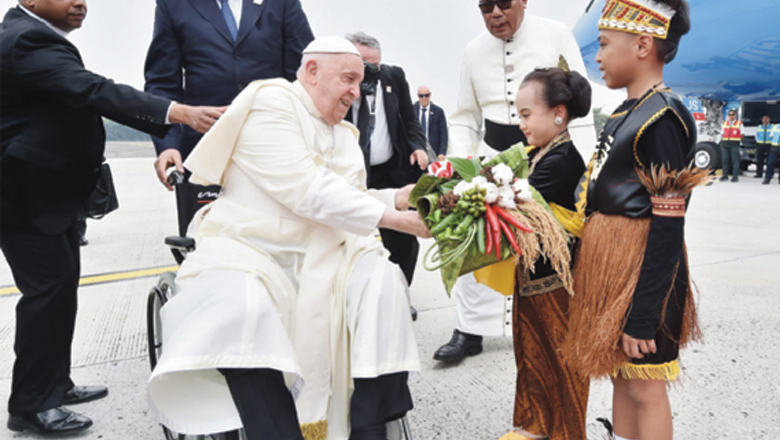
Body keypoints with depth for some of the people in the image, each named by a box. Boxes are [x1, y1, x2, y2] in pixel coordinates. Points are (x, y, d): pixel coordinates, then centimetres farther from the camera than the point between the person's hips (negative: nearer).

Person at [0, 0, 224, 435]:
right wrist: (176, 112, -47)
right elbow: (93, 90, -36)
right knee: (48, 290, -7)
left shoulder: (37, 37, 14)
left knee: (62, 288, 15)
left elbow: (82, 94, 21)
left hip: (53, 192, 11)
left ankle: (56, 383, 28)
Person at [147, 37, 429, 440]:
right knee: (244, 306, -37)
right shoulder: (270, 104, -10)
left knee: (381, 281, -20)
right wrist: (394, 218, -21)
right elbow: (308, 192, -22)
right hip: (249, 250, -6)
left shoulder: (342, 133, 17)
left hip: (323, 254, 6)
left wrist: (398, 197, -8)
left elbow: (350, 199, 11)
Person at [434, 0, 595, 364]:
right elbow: (465, 117, 12)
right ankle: (469, 331, 12)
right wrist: (461, 159, -4)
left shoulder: (555, 35, -5)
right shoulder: (474, 50, 5)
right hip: (493, 152, 3)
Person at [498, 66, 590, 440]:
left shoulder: (561, 160, -20)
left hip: (557, 278, -9)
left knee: (561, 356, 7)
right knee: (531, 350, 19)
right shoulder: (537, 154, 9)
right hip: (532, 270, 9)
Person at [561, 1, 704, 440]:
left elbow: (668, 230, -20)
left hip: (642, 273, -9)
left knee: (645, 387, 5)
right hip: (611, 266, 9)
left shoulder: (663, 119, -17)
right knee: (621, 377, 19)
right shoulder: (627, 113, 9)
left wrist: (643, 315, -20)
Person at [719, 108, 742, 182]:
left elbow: (741, 135, 6)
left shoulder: (739, 123, 6)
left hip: (734, 144, -4)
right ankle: (725, 175, 12)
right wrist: (722, 142, 8)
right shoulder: (725, 123, 16)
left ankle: (735, 176, -2)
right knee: (725, 160, 4)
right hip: (725, 143, 4)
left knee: (735, 160, -5)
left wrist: (739, 141, -4)